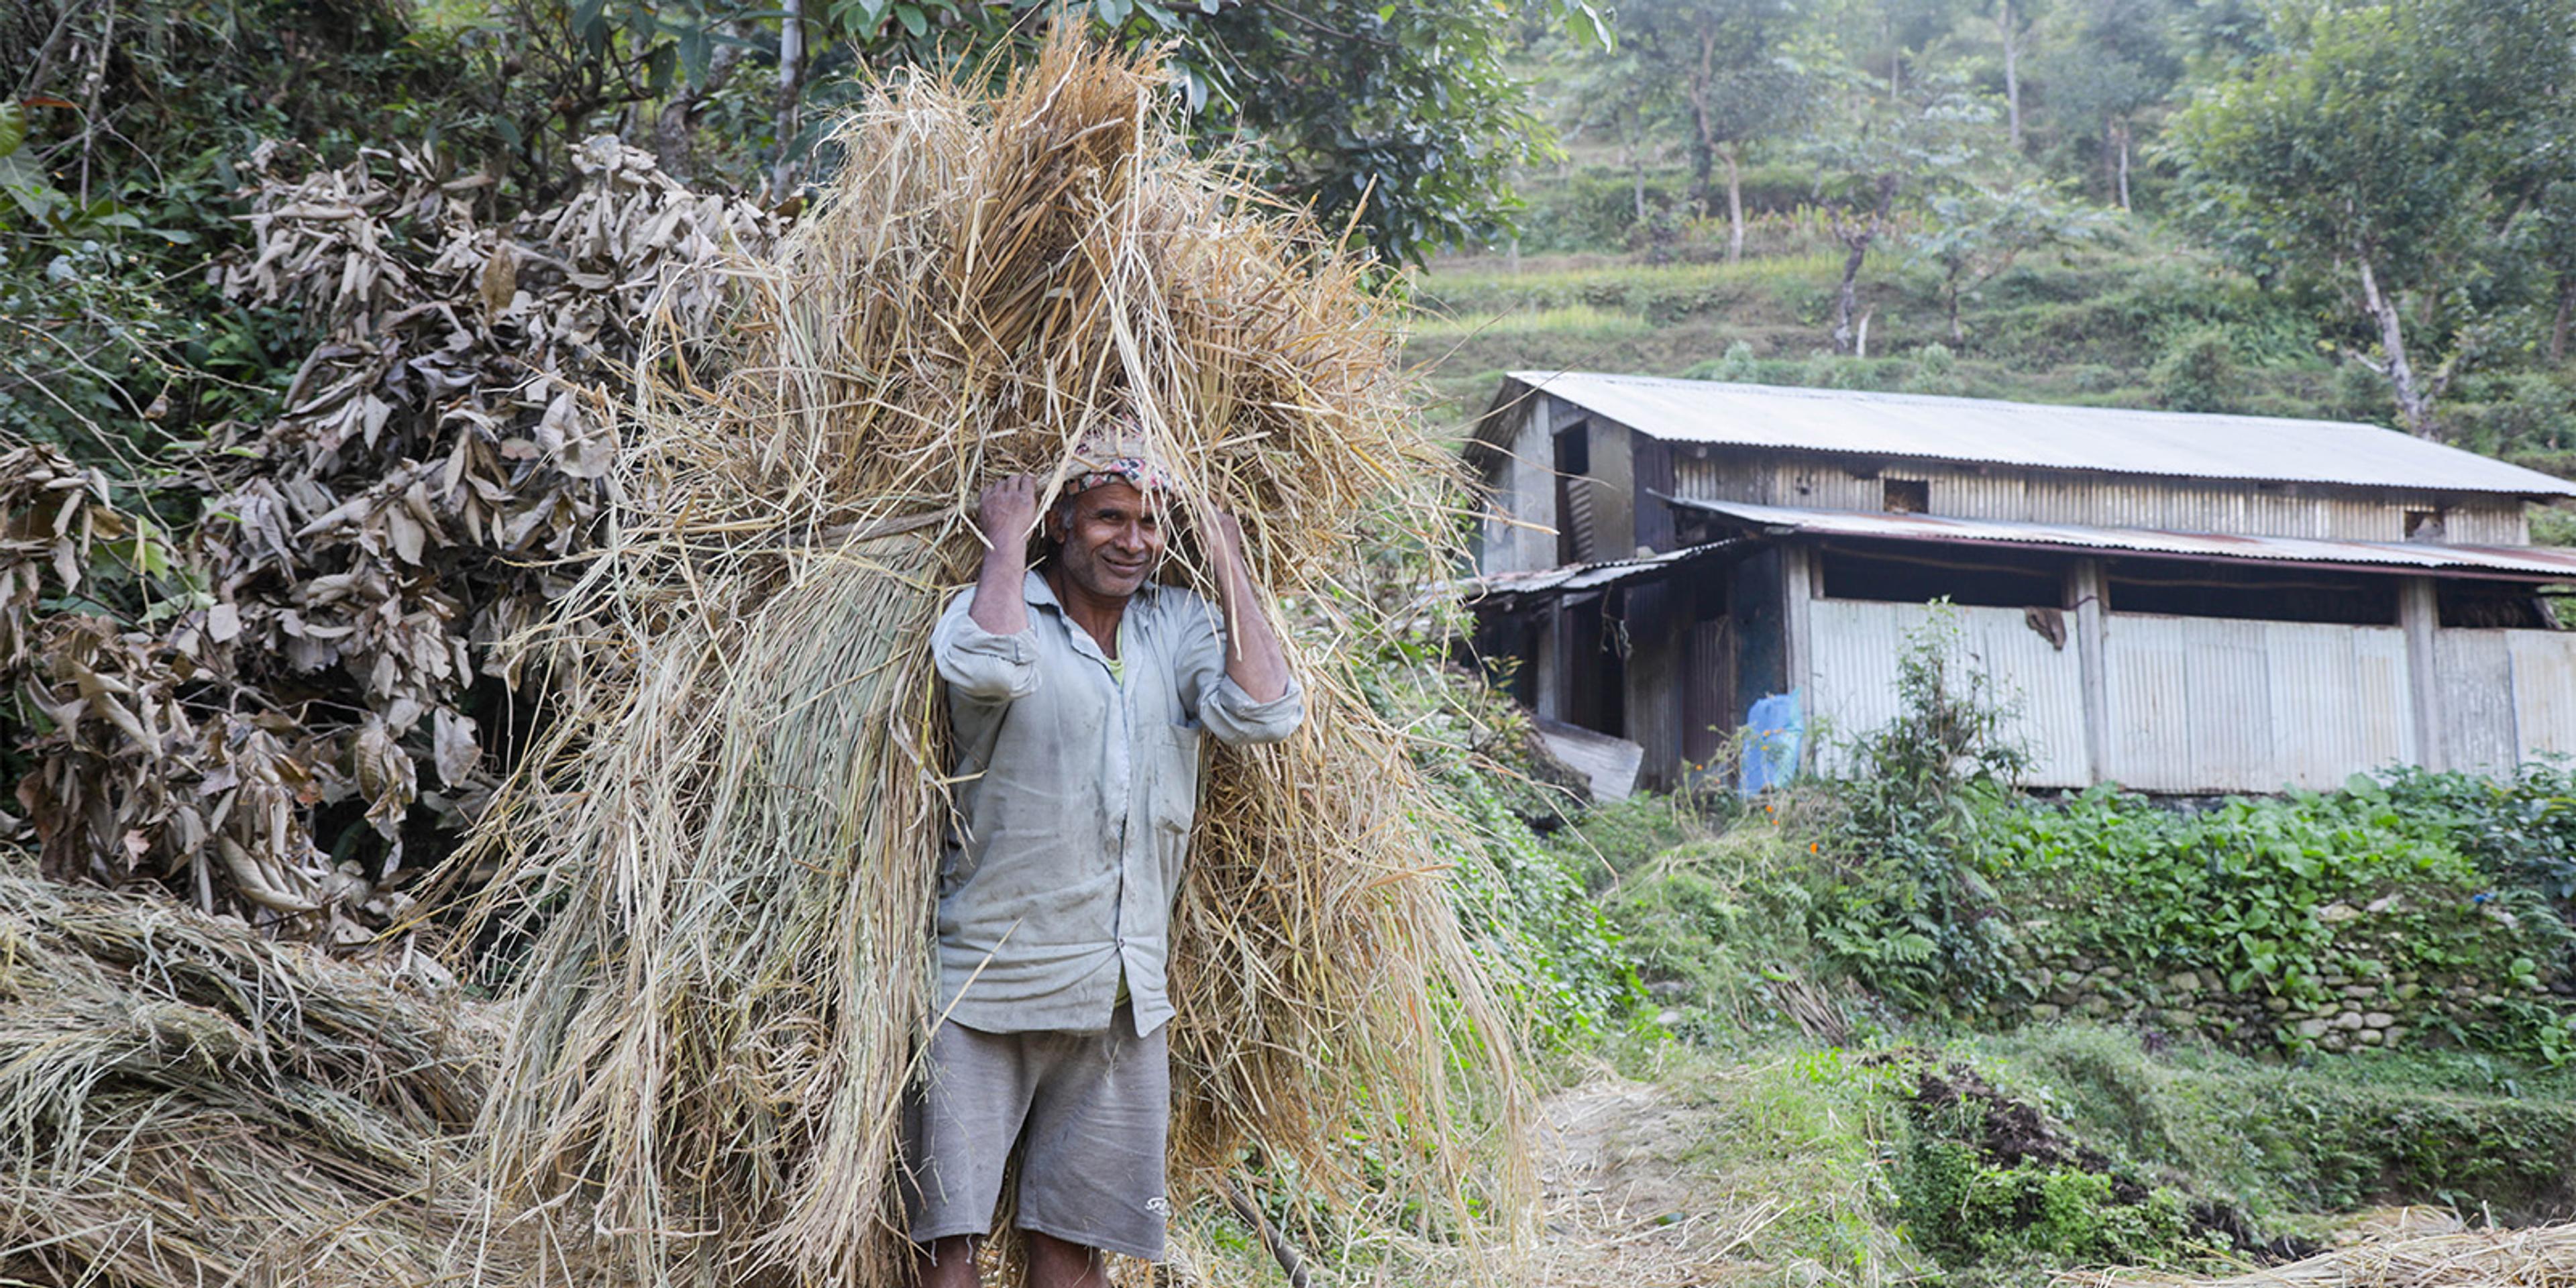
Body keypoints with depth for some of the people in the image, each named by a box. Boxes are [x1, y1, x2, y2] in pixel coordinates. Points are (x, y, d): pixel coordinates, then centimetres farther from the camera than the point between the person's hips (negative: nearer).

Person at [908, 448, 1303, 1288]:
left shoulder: (1179, 624, 8)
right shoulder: (1003, 605, -5)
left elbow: (1265, 715, -9)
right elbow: (989, 666, -30)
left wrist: (1227, 563, -4)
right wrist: (1007, 535, -15)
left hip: (1124, 996, 4)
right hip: (985, 983, -4)